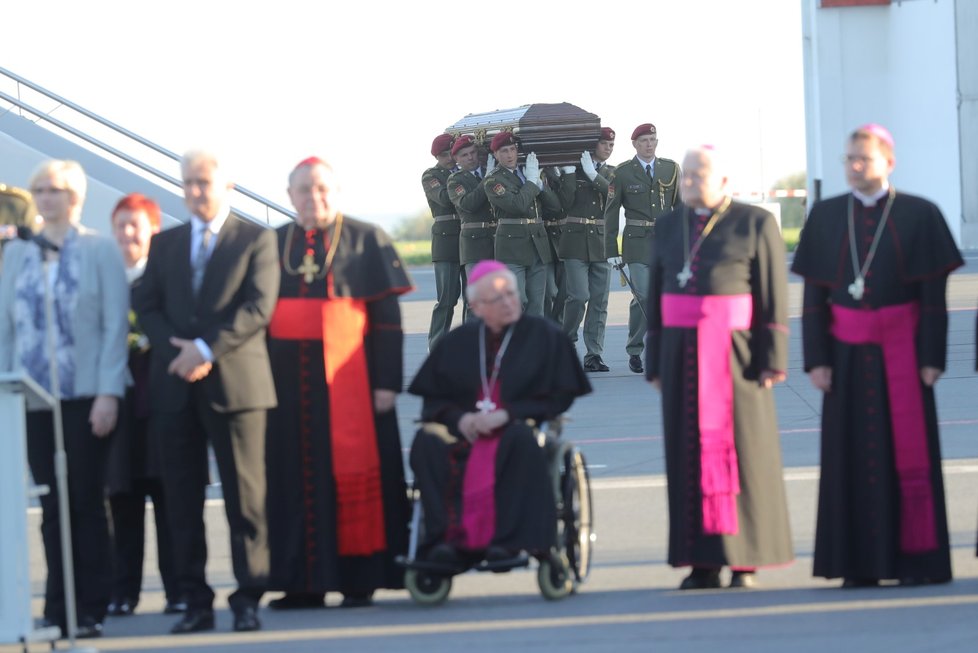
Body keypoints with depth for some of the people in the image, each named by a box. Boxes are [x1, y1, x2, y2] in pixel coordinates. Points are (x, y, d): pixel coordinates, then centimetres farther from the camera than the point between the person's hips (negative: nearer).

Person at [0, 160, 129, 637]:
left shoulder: (100, 251, 2)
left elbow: (115, 325, -3)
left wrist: (108, 393, -10)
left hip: (85, 396, -3)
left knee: (86, 503, -1)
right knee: (52, 506, 2)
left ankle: (89, 610, 4)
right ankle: (58, 610, 5)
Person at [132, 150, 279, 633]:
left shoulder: (256, 240, 4)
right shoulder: (164, 244, 18)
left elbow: (258, 307, -6)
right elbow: (146, 306, 11)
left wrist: (206, 349, -14)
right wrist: (176, 351, -7)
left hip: (236, 381, -4)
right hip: (175, 387, 4)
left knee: (245, 496, -5)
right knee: (182, 498, 2)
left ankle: (248, 598, -1)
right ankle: (195, 601, 6)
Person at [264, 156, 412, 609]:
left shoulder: (365, 240, 2)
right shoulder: (272, 245, 11)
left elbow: (387, 316, -2)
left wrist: (387, 382, -9)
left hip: (347, 378, -3)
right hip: (288, 380, 3)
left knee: (352, 474, -4)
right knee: (295, 478, 3)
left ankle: (359, 579, 3)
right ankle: (304, 581, 8)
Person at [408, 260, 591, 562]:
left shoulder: (545, 335, 8)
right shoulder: (457, 341, 16)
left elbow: (559, 398, 2)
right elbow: (433, 398, 13)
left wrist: (506, 415, -11)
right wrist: (459, 418, -10)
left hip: (517, 426, -2)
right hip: (463, 429, 2)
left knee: (522, 440, -40)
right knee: (427, 443, -31)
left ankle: (507, 537, -39)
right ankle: (445, 535, -35)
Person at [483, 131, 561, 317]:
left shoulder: (529, 173, 15)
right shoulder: (493, 180, -4)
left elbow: (555, 205, 9)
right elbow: (517, 205, -19)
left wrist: (539, 182, -4)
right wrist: (531, 181, -8)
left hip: (538, 245, 6)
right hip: (512, 245, -6)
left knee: (536, 305, 5)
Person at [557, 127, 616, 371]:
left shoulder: (611, 173, 11)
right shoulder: (572, 170, 3)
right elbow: (565, 202, -8)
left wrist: (592, 174, -14)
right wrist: (569, 174, -14)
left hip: (601, 241, 3)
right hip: (576, 240, -3)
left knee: (599, 301, 1)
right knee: (579, 296, -13)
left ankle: (594, 355, 4)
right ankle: (566, 340, 8)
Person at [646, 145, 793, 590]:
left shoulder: (755, 224, -3)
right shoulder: (668, 228, 10)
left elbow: (774, 298, -6)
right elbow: (657, 298, 12)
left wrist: (772, 361, -11)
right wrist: (656, 364, 7)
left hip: (734, 354, -4)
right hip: (682, 356, 4)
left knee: (741, 451, -2)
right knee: (691, 453, 4)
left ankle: (745, 562, 5)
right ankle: (703, 564, 8)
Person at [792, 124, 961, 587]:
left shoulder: (918, 216, -2)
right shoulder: (826, 217, 5)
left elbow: (934, 296, -3)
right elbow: (814, 295, 5)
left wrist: (932, 358, -9)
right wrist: (816, 358, -3)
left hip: (901, 352, -2)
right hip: (848, 353, 2)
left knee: (909, 451, -2)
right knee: (852, 454, 1)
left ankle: (918, 559, 3)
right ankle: (860, 563, 5)